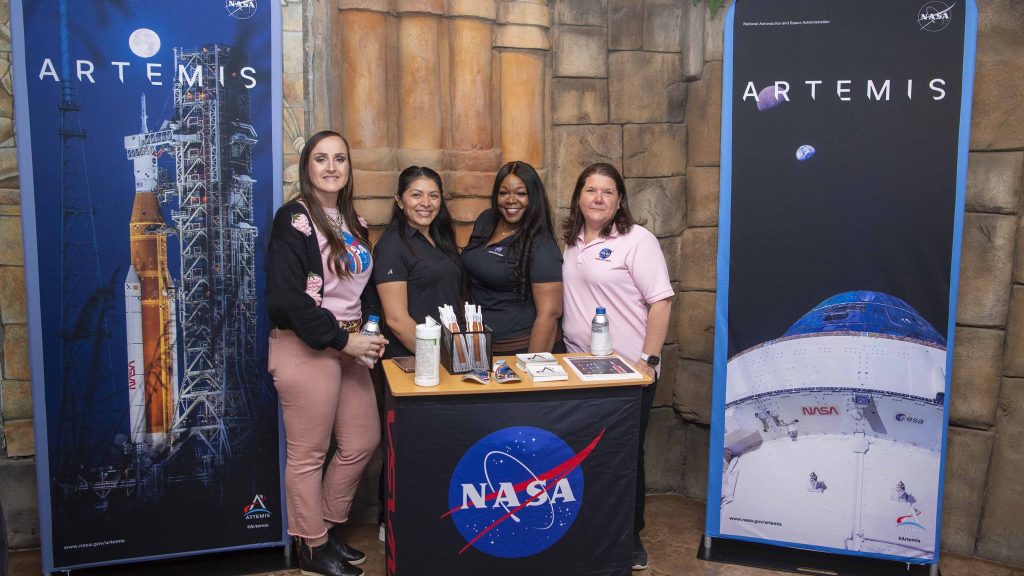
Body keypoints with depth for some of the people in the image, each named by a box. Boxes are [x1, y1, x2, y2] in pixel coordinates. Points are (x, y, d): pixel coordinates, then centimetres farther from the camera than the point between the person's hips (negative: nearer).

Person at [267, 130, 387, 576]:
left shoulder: (352, 221, 14)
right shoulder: (294, 219, -10)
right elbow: (286, 297, -18)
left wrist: (366, 332, 5)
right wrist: (342, 340, -19)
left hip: (347, 345, 8)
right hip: (305, 348, -8)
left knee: (363, 442, 14)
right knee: (309, 454, 2)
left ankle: (330, 527, 33)